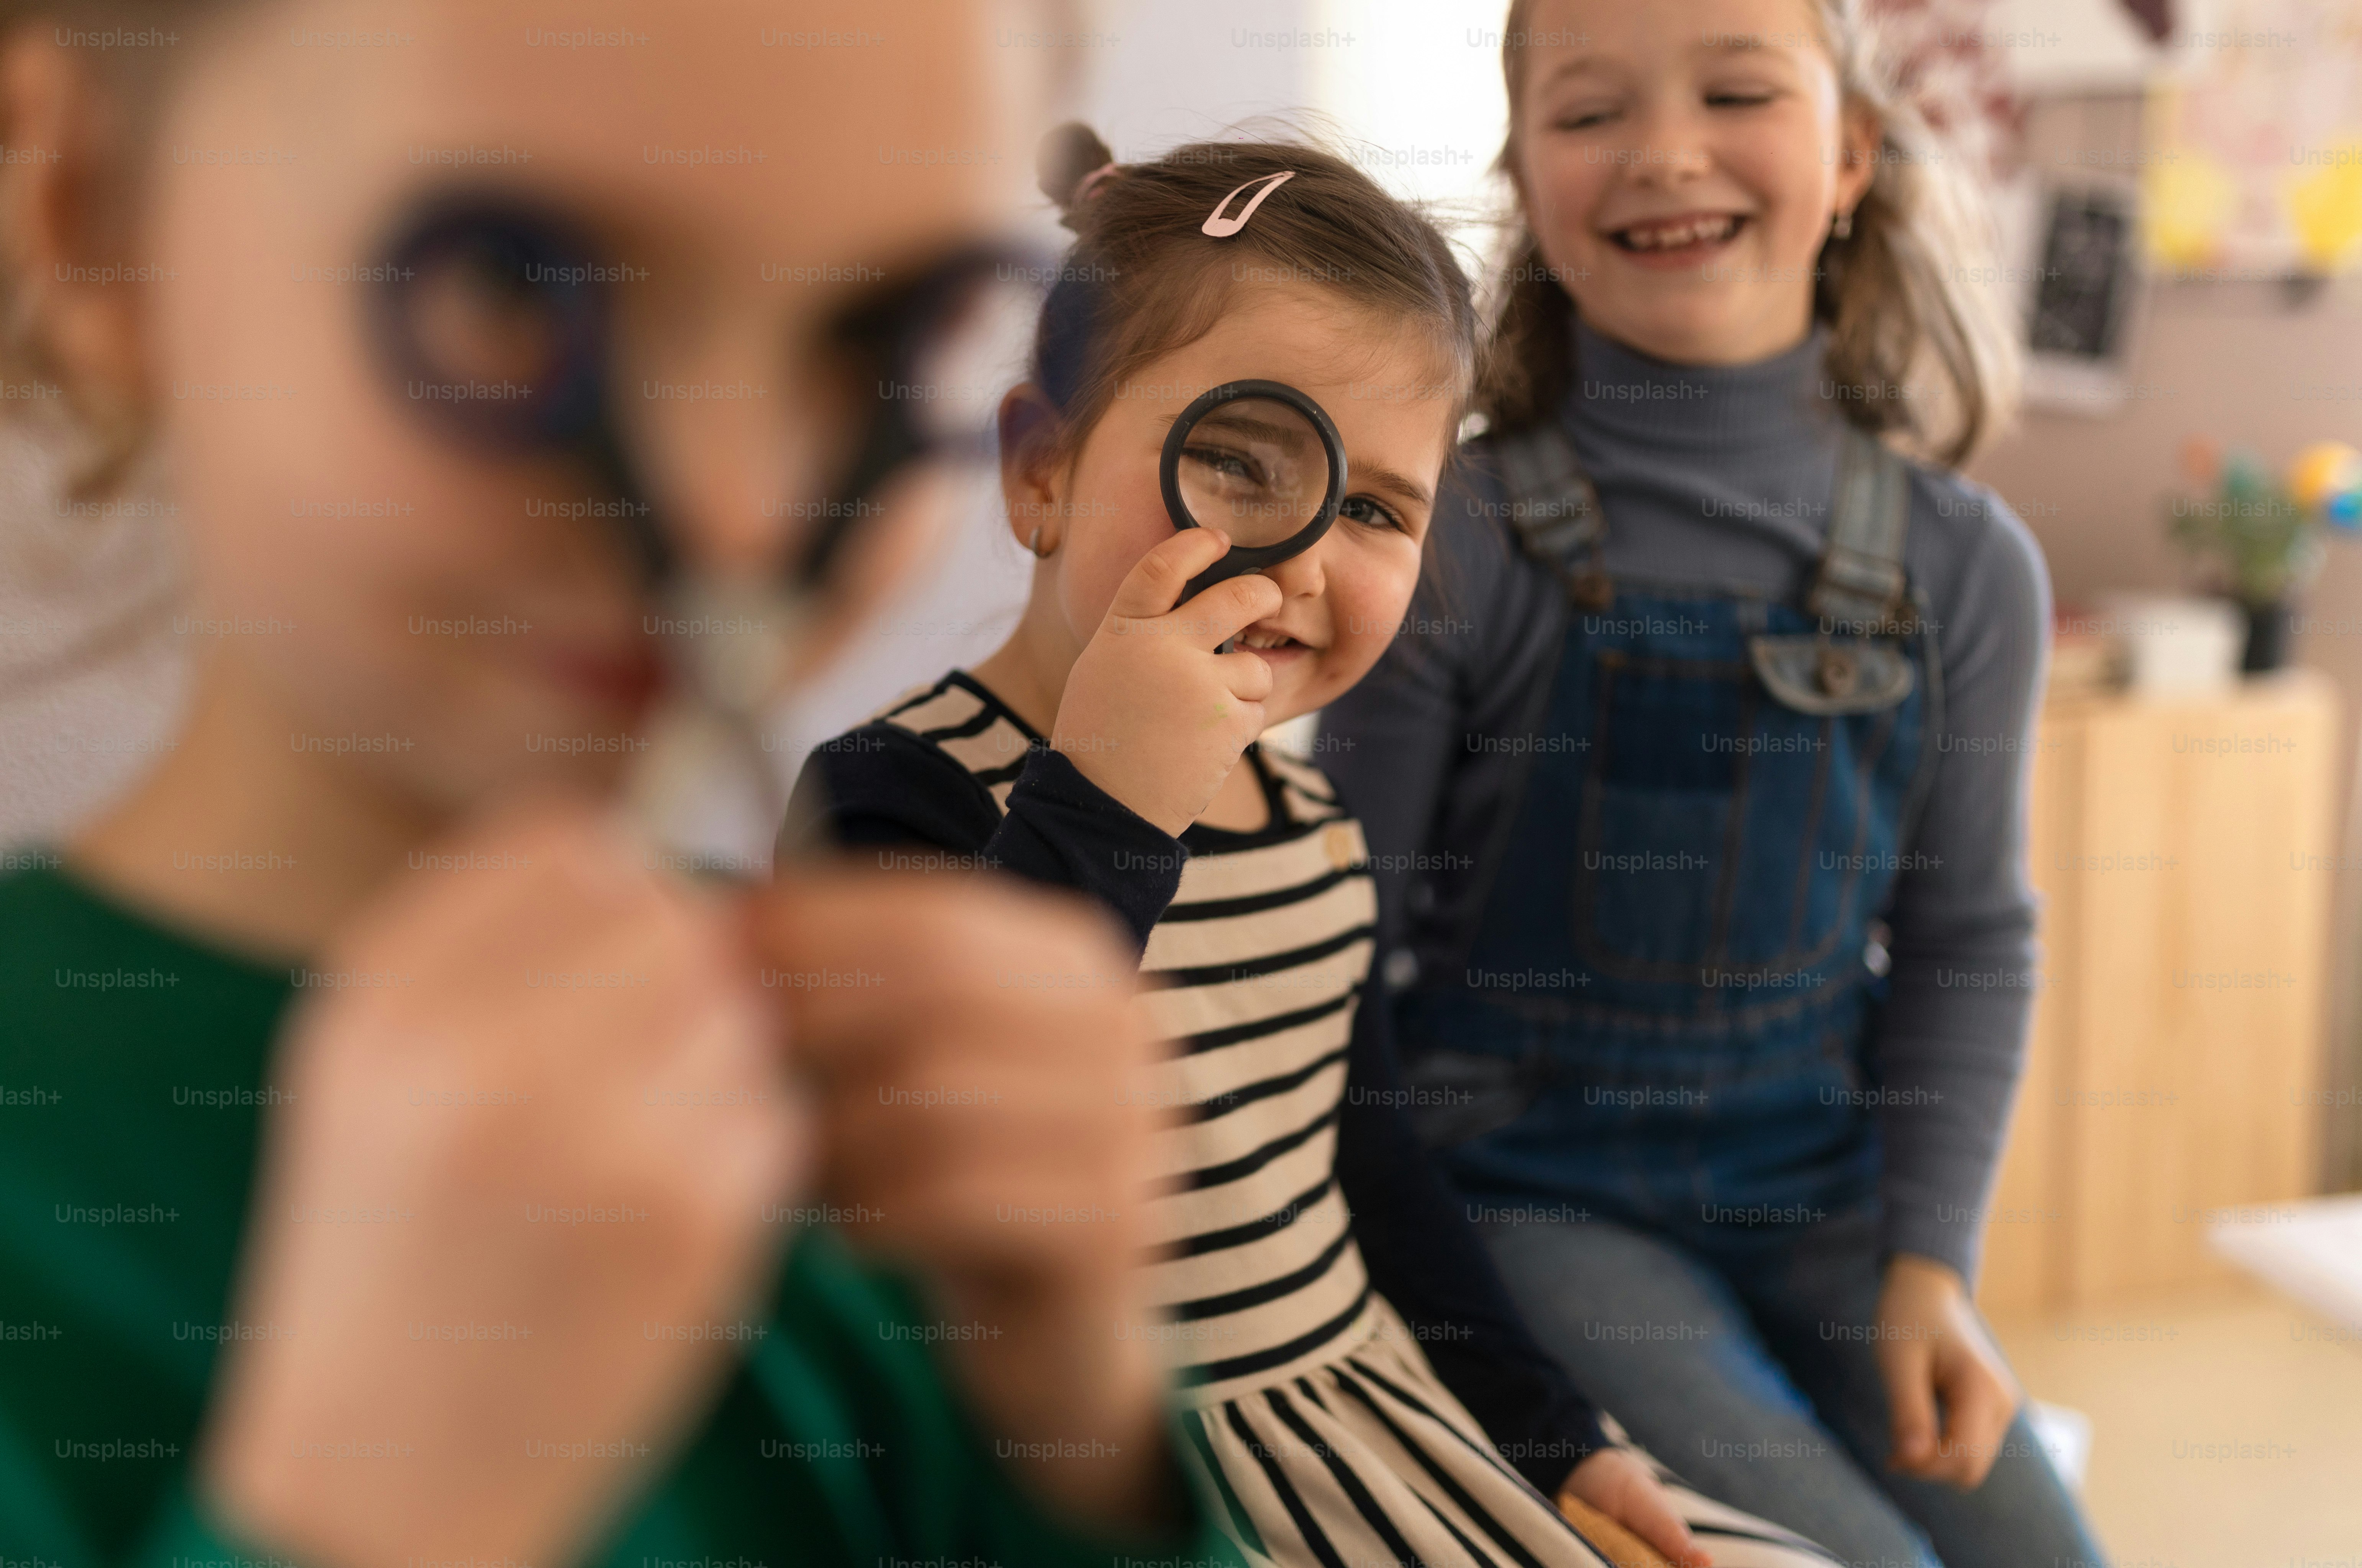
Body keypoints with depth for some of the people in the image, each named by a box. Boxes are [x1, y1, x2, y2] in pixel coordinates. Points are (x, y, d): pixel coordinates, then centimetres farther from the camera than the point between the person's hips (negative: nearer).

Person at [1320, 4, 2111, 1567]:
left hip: (1818, 1199, 4)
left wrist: (1933, 1258, -1)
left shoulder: (1962, 564, 0)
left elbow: (1969, 940, 7)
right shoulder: (1447, 549, -11)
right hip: (1528, 1189, -4)